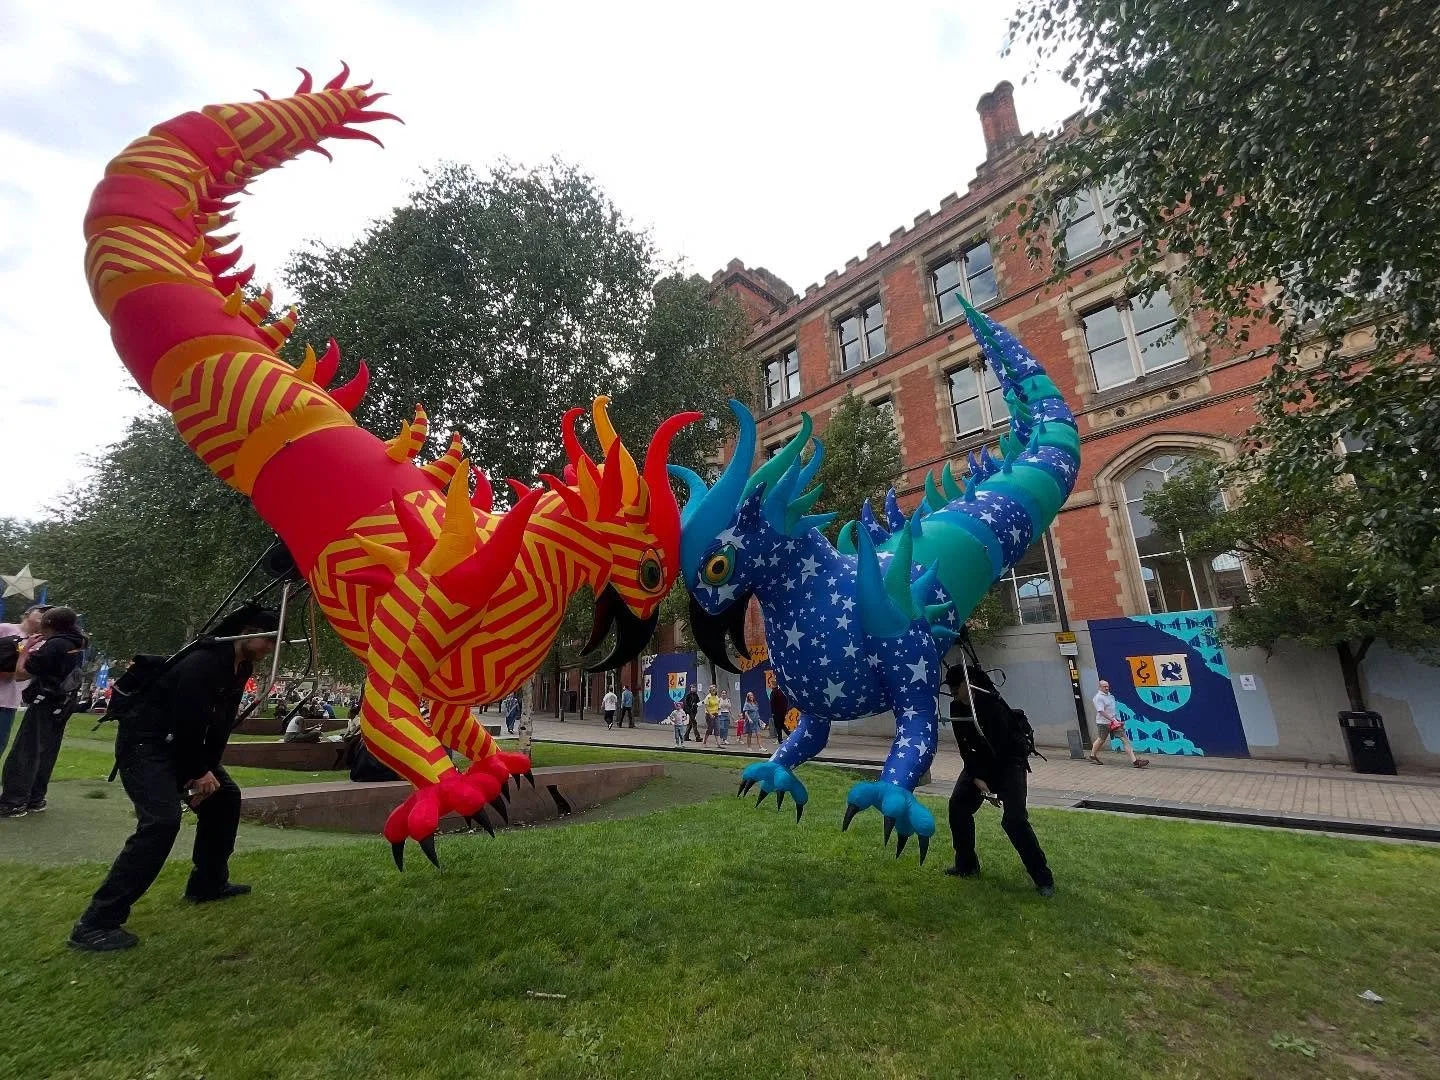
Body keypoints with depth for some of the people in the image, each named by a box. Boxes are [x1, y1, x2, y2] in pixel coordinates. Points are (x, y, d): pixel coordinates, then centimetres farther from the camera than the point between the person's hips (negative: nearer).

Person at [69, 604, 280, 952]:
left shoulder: (239, 669, 3)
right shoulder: (203, 663, -26)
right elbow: (187, 721, -25)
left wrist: (207, 769, -2)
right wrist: (198, 773, -15)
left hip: (180, 744, 10)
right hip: (144, 742, -10)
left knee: (225, 796, 12)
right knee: (161, 822, -23)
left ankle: (208, 883, 25)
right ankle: (96, 923, -12)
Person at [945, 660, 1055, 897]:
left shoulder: (991, 703, -28)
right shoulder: (956, 708, -8)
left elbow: (1000, 746, -25)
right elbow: (964, 747, -6)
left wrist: (990, 780, -18)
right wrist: (976, 778, -16)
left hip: (1009, 759, -7)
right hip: (982, 759, 7)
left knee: (1014, 818, -18)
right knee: (958, 805, 2)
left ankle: (1043, 878, -1)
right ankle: (966, 866, 17)